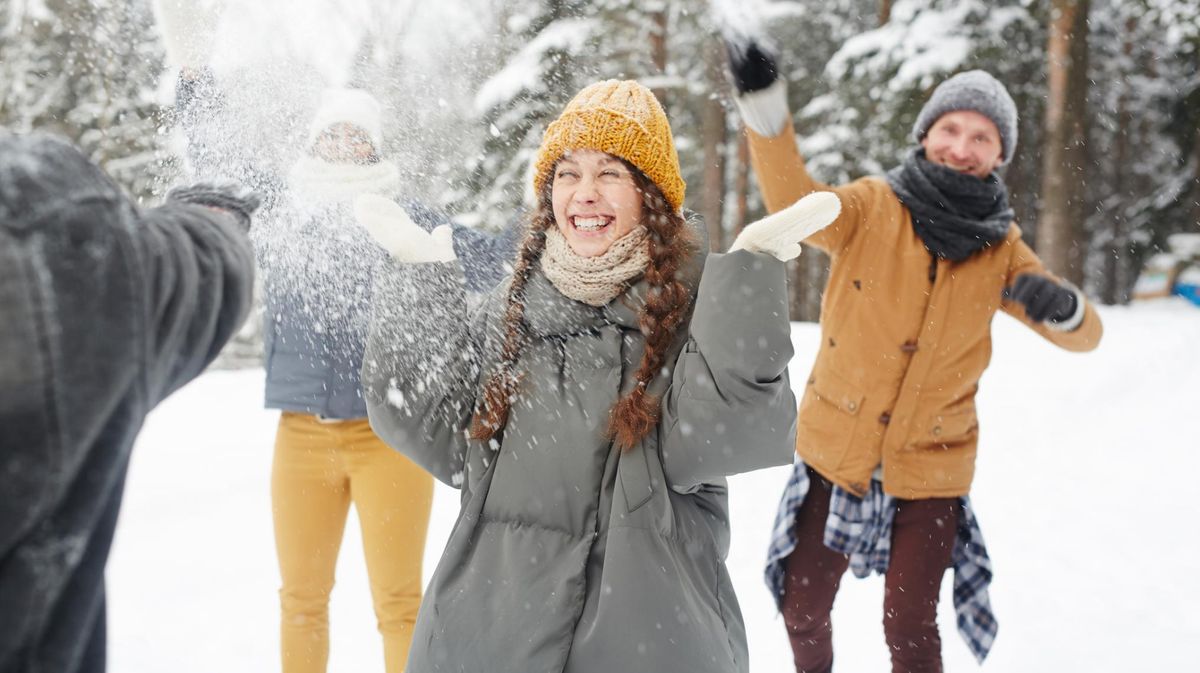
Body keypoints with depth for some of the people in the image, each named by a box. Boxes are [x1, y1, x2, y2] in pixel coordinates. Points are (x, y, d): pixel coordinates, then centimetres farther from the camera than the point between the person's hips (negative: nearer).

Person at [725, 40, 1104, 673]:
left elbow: (1083, 334, -1)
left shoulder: (1000, 247, -2)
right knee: (802, 609, 15)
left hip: (930, 465, 0)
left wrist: (1062, 306, -26)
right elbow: (799, 205, -28)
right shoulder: (874, 206, -9)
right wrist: (765, 108, -44)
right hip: (835, 452, 0)